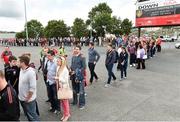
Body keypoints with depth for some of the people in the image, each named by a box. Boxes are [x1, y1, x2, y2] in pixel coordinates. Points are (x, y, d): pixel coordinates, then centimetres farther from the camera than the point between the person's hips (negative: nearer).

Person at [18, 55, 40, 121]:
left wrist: (27, 99, -17)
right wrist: (22, 97, 13)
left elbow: (32, 88, -25)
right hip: (22, 99, 8)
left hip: (29, 100, -8)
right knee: (28, 115, 25)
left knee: (33, 117, 8)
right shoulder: (21, 70, 1)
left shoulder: (30, 72, -25)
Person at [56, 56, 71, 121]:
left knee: (65, 101, 7)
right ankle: (64, 114, 34)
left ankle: (67, 114, 25)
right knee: (62, 101, 17)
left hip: (64, 87, -7)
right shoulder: (58, 68, 0)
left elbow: (65, 80, -19)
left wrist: (58, 78, -26)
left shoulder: (65, 70, -20)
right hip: (59, 87, 7)